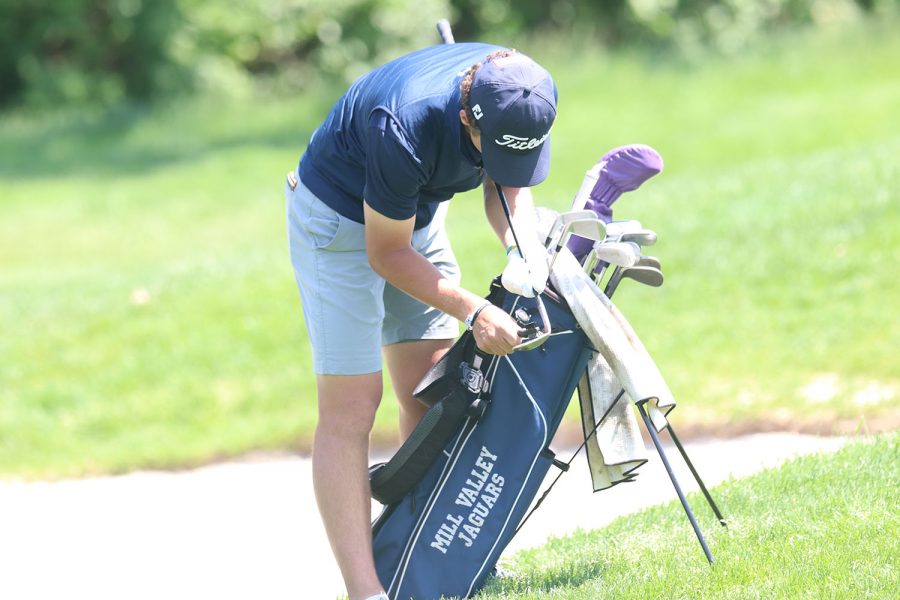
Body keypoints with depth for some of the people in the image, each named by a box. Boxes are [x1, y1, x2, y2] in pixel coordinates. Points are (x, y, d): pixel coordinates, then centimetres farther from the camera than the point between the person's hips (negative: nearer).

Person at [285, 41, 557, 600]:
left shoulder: (533, 94, -21)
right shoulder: (406, 125, -40)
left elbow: (508, 183, -1)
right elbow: (386, 253, -26)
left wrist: (523, 248, -20)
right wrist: (473, 311, -31)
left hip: (418, 213, 7)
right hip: (340, 222, -7)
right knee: (351, 405, -11)